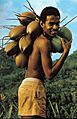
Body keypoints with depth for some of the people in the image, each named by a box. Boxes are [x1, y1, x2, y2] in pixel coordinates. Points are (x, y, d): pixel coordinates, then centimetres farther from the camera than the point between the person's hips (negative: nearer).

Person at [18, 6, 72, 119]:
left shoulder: (38, 40, 18)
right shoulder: (45, 42, -11)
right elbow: (50, 74, -16)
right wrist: (66, 51, -10)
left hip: (26, 86, 11)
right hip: (33, 87, -11)